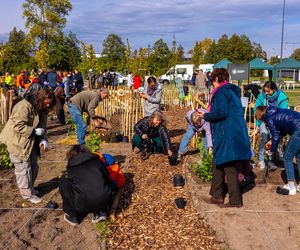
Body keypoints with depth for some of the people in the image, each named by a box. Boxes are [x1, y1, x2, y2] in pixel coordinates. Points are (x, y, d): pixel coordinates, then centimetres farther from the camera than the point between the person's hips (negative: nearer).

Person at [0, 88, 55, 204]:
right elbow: (17, 126, -28)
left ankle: (30, 188, 37)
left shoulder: (41, 110, 4)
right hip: (18, 142, -9)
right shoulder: (24, 106, -25)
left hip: (31, 142, 9)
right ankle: (27, 194, 14)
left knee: (33, 166, 17)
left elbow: (42, 127, 7)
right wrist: (34, 131, -27)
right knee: (24, 168, 0)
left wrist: (43, 139, -11)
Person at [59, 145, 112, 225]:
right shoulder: (97, 160, 15)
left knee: (64, 182, 18)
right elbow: (107, 178, 21)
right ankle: (100, 212, 21)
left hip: (84, 203, -3)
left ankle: (73, 216, 21)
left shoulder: (71, 167, 10)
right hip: (105, 200, 3)